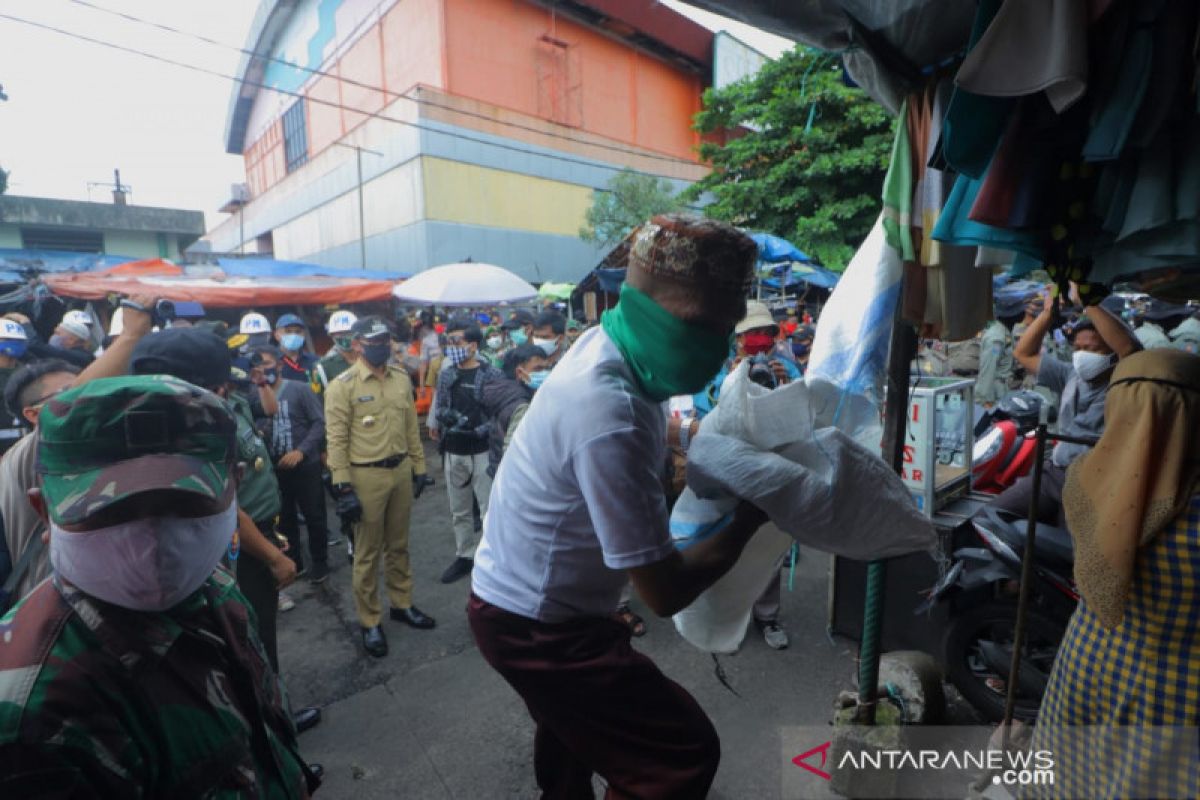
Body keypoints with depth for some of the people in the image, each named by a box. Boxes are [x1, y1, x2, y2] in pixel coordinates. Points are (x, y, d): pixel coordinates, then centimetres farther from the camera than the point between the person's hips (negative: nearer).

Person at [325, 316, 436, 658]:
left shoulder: (401, 379, 6)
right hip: (366, 476, -5)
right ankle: (369, 622, 24)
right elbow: (336, 440, -11)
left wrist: (419, 468, 11)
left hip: (401, 471, 5)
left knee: (399, 544, 18)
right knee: (367, 552, 8)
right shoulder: (343, 385, -10)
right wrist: (343, 487, -15)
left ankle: (402, 605, 35)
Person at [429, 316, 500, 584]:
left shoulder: (490, 375, -11)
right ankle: (464, 556, 33)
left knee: (490, 509, 0)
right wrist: (441, 419, -3)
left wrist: (478, 431, -20)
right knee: (459, 511, 17)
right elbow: (439, 408, 14)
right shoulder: (446, 375, 6)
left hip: (482, 453, -6)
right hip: (453, 453, 6)